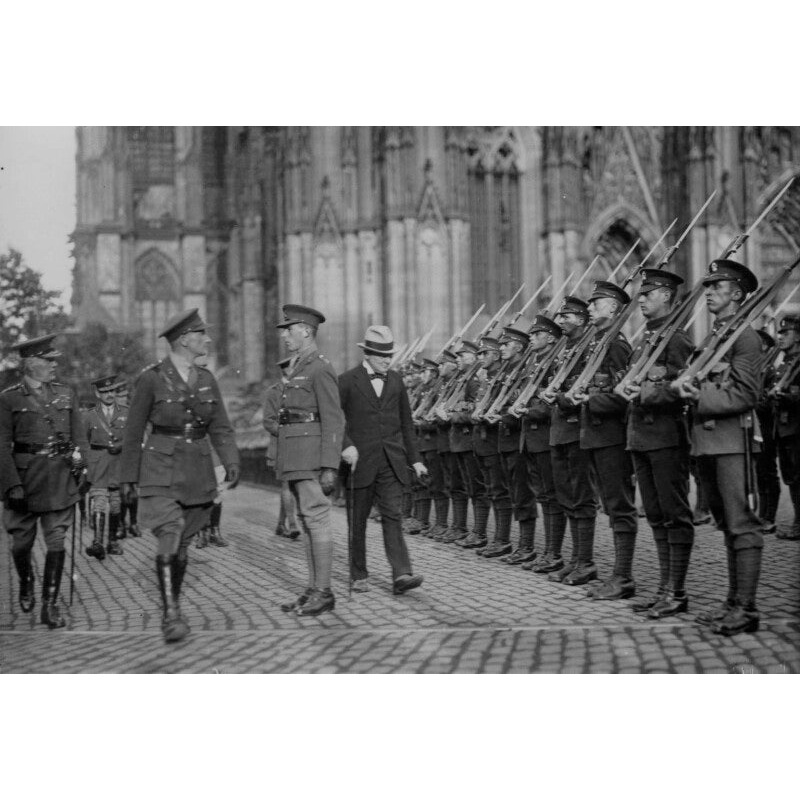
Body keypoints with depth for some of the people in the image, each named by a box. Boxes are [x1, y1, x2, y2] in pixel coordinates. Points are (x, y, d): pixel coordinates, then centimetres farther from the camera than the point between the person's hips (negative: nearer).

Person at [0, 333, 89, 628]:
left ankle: (50, 605, 5)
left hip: (60, 480, 2)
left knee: (56, 543, -2)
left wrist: (80, 468, 1)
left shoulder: (66, 394, 9)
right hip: (25, 479, -2)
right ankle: (26, 582, 39)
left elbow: (79, 436, 12)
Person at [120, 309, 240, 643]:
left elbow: (220, 428, 10)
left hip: (198, 474, 4)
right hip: (161, 473, -4)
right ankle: (171, 615, -14)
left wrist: (231, 462, -5)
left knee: (182, 545, 9)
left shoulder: (206, 379, 7)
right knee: (169, 538, -18)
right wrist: (128, 477, 3)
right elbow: (133, 431, 0)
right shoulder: (151, 379, -7)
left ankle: (172, 609, 24)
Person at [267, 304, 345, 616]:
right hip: (294, 458, 10)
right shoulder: (296, 366, 18)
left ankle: (324, 593, -2)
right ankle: (313, 590, 16)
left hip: (312, 457, -10)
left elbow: (334, 422, -16)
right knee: (307, 522, 11)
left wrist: (329, 468, -21)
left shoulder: (320, 369, -11)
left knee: (316, 521, -7)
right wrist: (279, 427, 12)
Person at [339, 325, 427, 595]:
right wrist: (346, 446, -23)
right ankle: (358, 576, 18)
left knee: (392, 516, -7)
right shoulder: (347, 381, -3)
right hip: (360, 461, -3)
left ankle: (401, 575, -14)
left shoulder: (395, 380, 11)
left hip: (391, 462, 3)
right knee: (358, 520, 7)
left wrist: (414, 458, 15)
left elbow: (406, 423, 17)